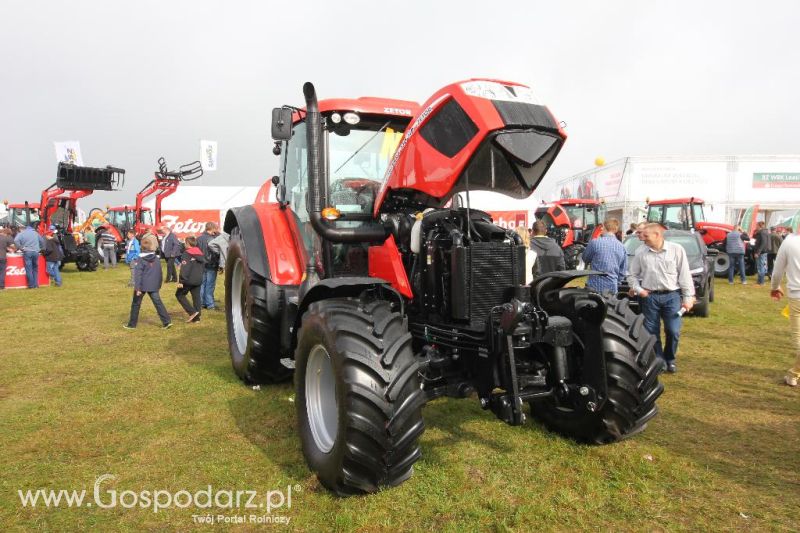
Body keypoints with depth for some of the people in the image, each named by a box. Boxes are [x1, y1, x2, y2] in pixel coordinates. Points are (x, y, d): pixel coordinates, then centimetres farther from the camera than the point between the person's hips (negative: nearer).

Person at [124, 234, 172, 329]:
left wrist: (137, 288, -14)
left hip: (142, 286, -4)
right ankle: (167, 322, -9)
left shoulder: (141, 259, -10)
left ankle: (132, 324, 18)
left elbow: (138, 274, -14)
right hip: (153, 286, 4)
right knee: (158, 302, 1)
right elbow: (160, 273, 12)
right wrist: (159, 285, 21)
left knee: (136, 304, 10)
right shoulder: (156, 259, 6)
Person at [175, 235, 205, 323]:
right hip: (198, 280, 7)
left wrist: (181, 281, -17)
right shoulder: (200, 253, 12)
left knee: (179, 294, 7)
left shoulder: (186, 254, -11)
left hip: (189, 280, -7)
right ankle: (196, 317, 10)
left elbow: (184, 269, -17)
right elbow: (203, 266, 19)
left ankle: (192, 312, -4)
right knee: (196, 297, 10)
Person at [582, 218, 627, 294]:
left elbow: (585, 259, 6)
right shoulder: (622, 247, 2)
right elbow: (622, 271, 8)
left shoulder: (595, 242, -11)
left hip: (595, 286, -3)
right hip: (612, 288, 4)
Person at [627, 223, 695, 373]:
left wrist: (688, 297, -2)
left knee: (673, 331, -1)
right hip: (649, 297, 1)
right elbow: (632, 275, 10)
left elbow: (684, 274, 0)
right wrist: (637, 289, -6)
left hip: (671, 296, -1)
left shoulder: (676, 249, -1)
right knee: (652, 332, 5)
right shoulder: (640, 252, 2)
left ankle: (670, 359, 22)